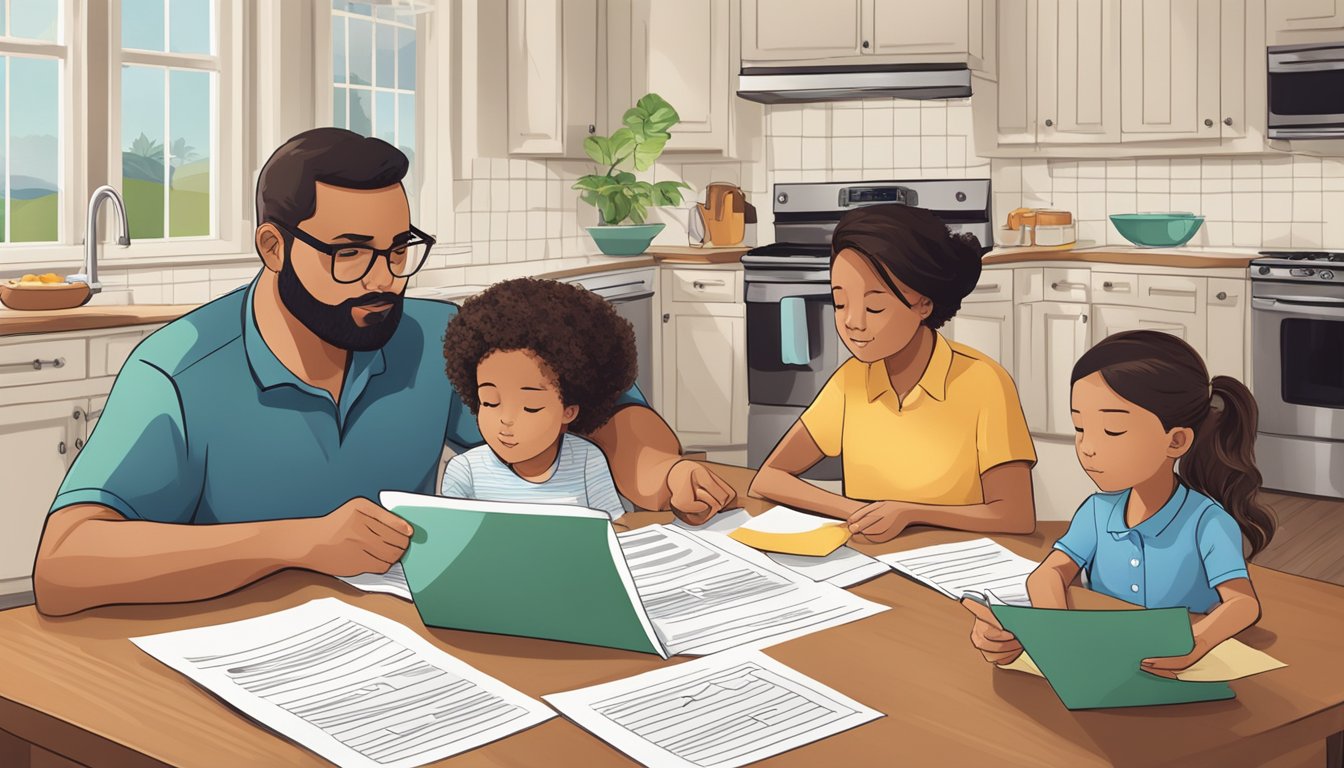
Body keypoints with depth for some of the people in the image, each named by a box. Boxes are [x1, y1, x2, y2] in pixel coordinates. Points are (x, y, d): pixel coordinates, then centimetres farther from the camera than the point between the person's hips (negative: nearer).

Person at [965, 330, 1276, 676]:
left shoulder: (1208, 524, -12)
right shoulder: (1097, 511, 2)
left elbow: (1244, 603, -23)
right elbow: (1051, 572, -6)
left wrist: (1195, 644, -44)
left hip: (1179, 675, -3)